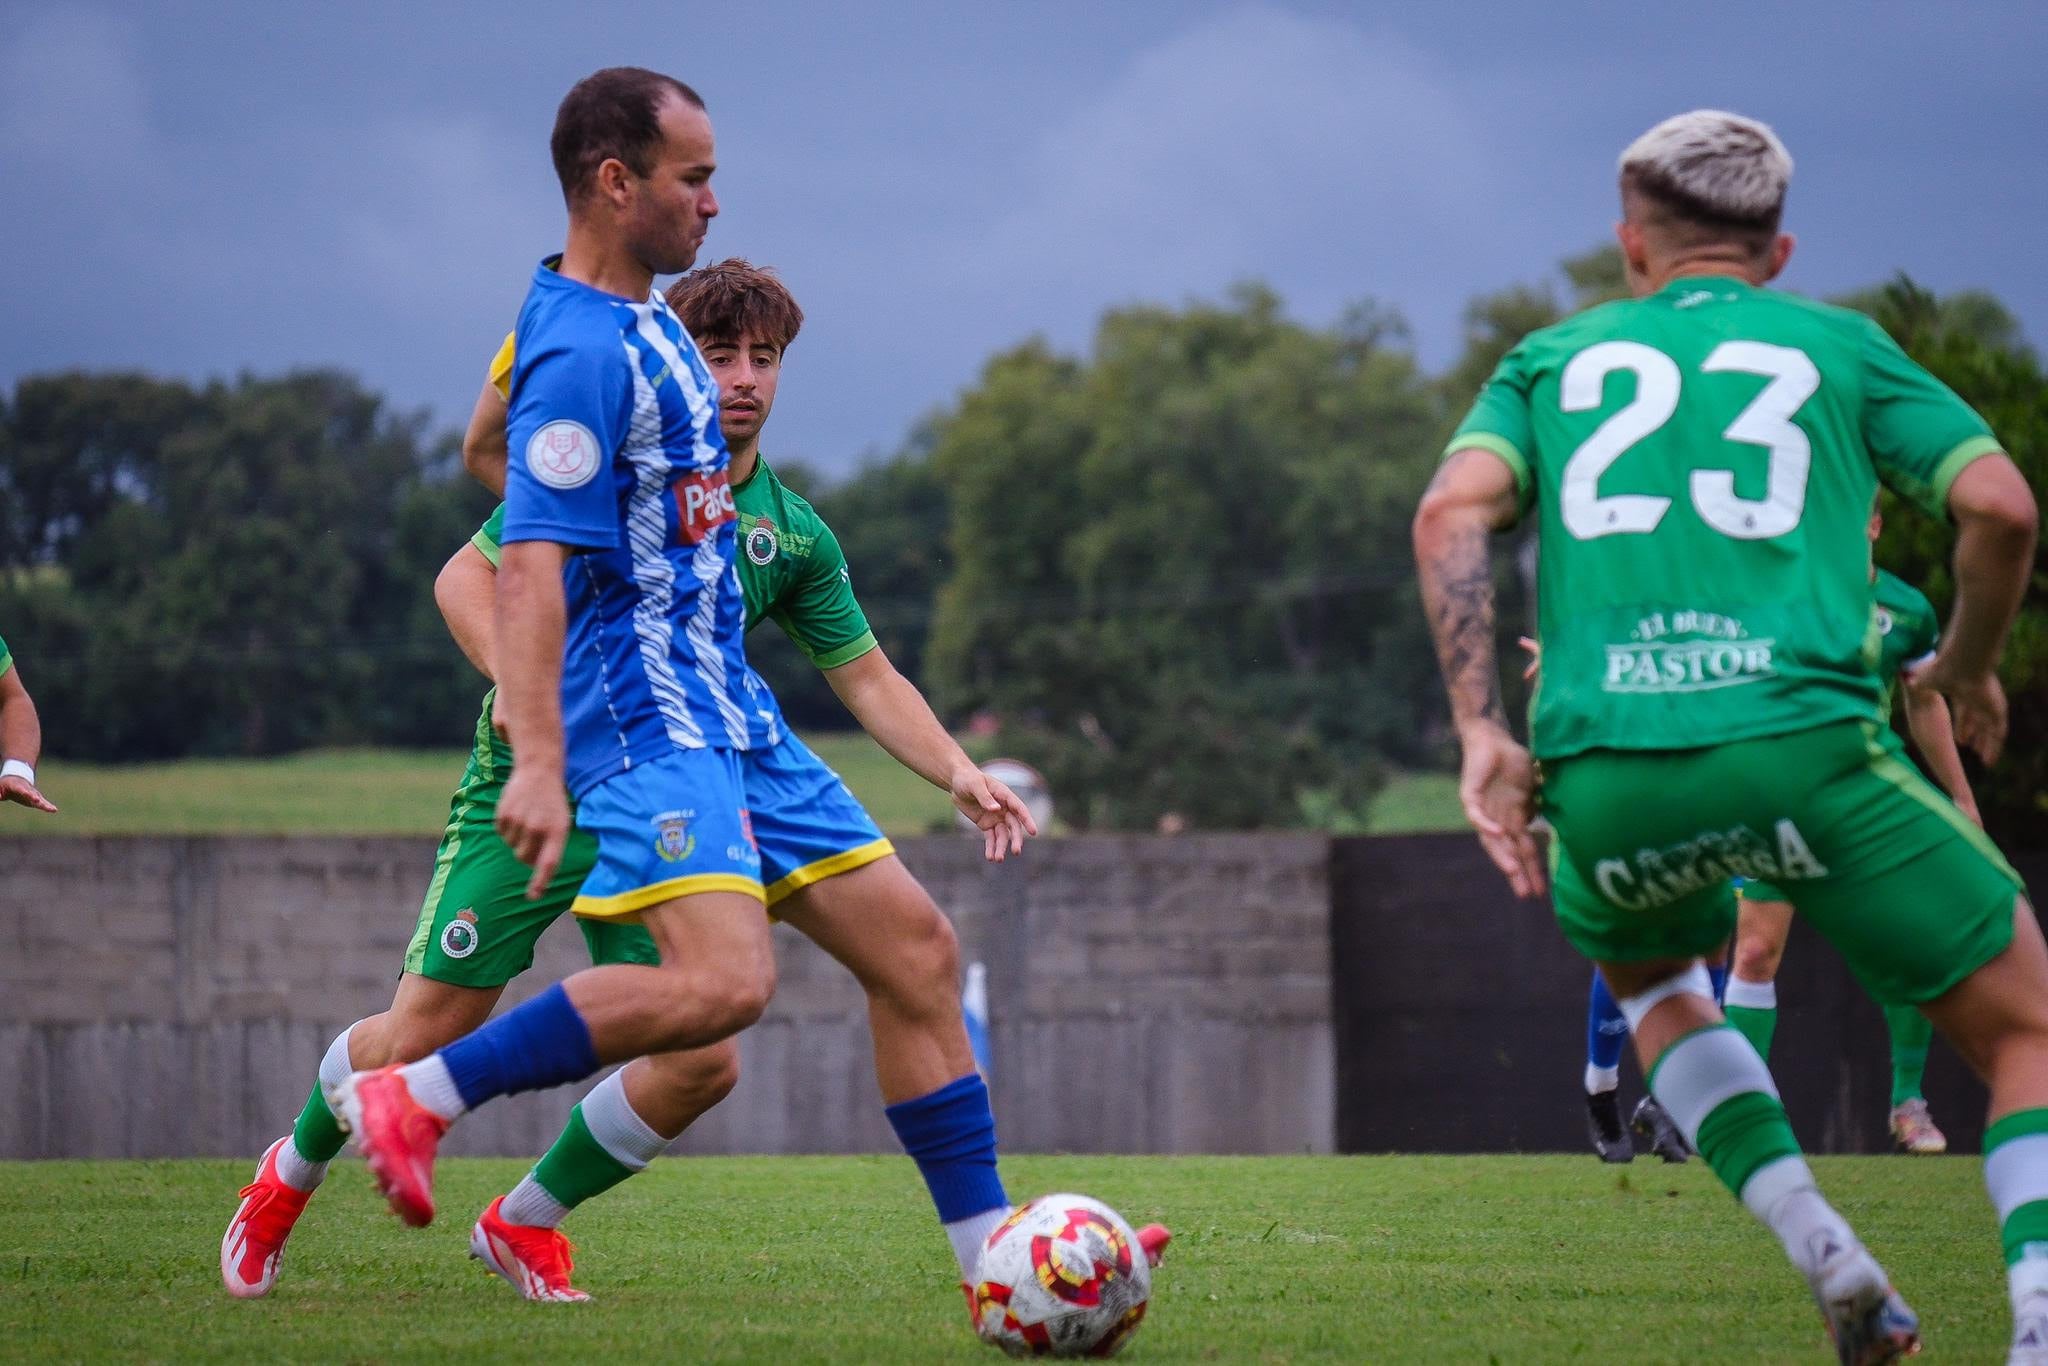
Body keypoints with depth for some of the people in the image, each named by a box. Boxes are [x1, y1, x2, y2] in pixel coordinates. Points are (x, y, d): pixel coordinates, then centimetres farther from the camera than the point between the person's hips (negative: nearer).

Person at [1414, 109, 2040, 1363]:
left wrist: (1482, 730, 3)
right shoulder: (1840, 347, 19)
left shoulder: (1557, 358, 23)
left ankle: (1819, 1250, 15)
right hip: (1801, 741, -2)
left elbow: (1453, 511, 5)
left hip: (1603, 776, 2)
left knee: (1648, 976, 35)